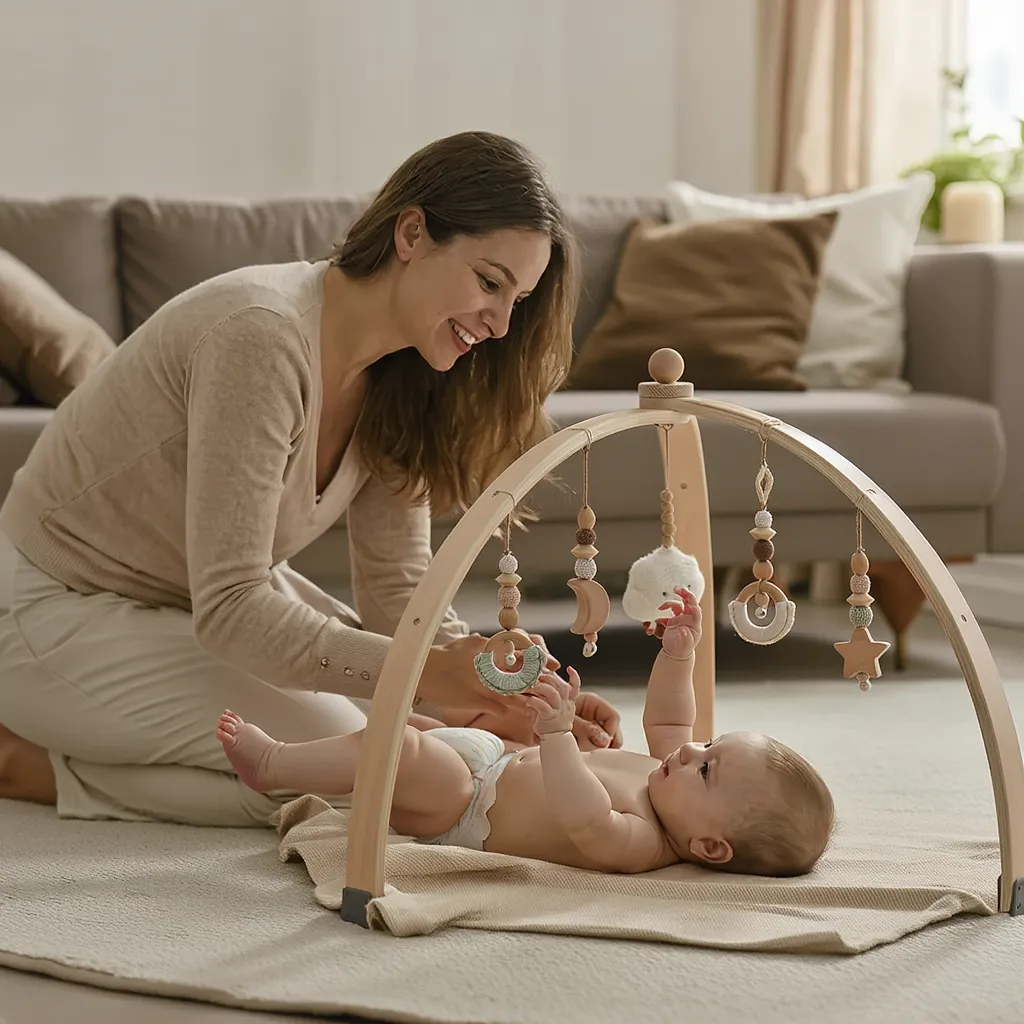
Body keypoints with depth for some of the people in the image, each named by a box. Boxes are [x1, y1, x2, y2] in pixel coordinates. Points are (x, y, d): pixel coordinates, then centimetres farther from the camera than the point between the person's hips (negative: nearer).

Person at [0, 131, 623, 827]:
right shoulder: (262, 335, -30)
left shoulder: (401, 377, -3)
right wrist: (427, 674, -40)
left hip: (220, 603, 9)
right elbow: (229, 612, -33)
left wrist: (504, 706, -22)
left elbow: (396, 590, -6)